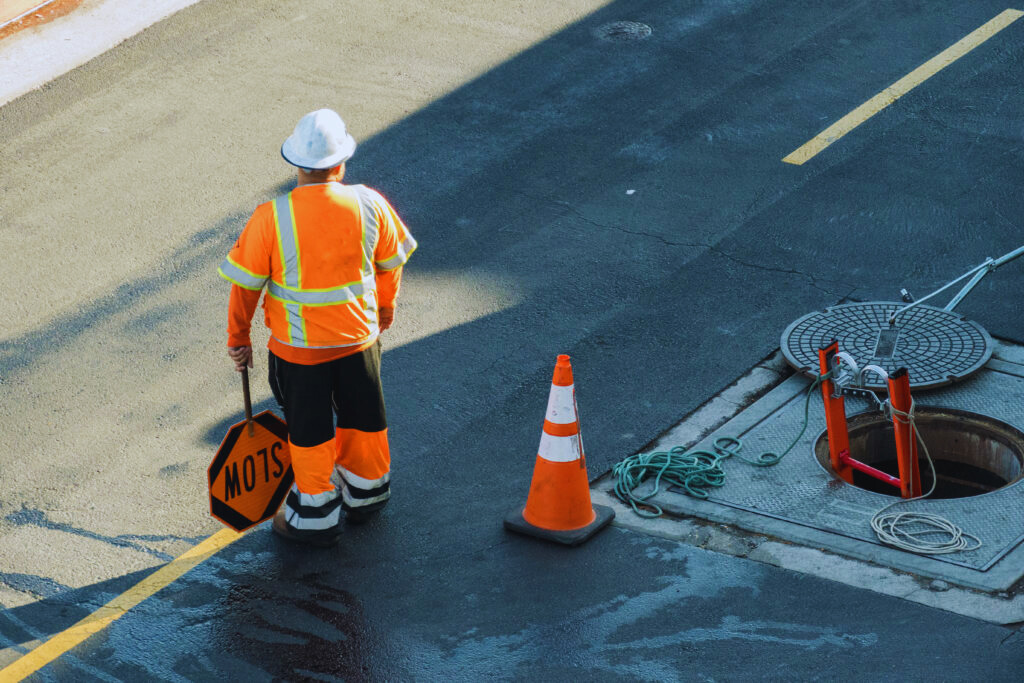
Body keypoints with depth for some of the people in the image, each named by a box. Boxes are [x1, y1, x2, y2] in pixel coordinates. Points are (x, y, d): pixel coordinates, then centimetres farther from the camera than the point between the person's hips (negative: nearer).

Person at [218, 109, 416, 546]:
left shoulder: (271, 218, -20)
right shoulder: (369, 205, -12)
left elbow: (245, 284, -12)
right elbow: (391, 263, 4)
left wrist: (238, 338, 3)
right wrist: (386, 309, 23)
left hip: (298, 347, -3)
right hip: (359, 335, 3)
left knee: (309, 431, 13)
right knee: (362, 416, 23)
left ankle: (315, 518, 26)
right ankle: (366, 494, 42)